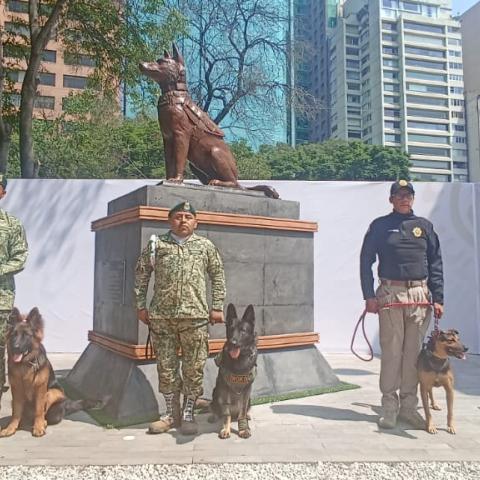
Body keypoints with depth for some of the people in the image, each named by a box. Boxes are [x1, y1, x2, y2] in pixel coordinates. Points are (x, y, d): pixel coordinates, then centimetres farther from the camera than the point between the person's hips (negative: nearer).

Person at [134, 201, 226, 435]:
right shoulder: (156, 244, 8)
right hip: (161, 316, 1)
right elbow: (141, 274, 11)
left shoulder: (206, 246, 7)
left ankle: (188, 414, 21)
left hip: (195, 316, -1)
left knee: (194, 367, 4)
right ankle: (171, 413, 25)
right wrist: (141, 305, 7)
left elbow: (218, 276, 11)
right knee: (166, 367, 9)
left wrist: (217, 307, 6)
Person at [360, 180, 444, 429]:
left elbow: (436, 264, 11)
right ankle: (389, 407, 8)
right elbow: (366, 261, 3)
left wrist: (438, 298, 4)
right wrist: (369, 296, -5)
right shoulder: (380, 226, 5)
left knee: (414, 352, 6)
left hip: (420, 296, 3)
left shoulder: (424, 226, 12)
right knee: (391, 351, -1)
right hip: (390, 295, -2)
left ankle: (408, 405, 16)